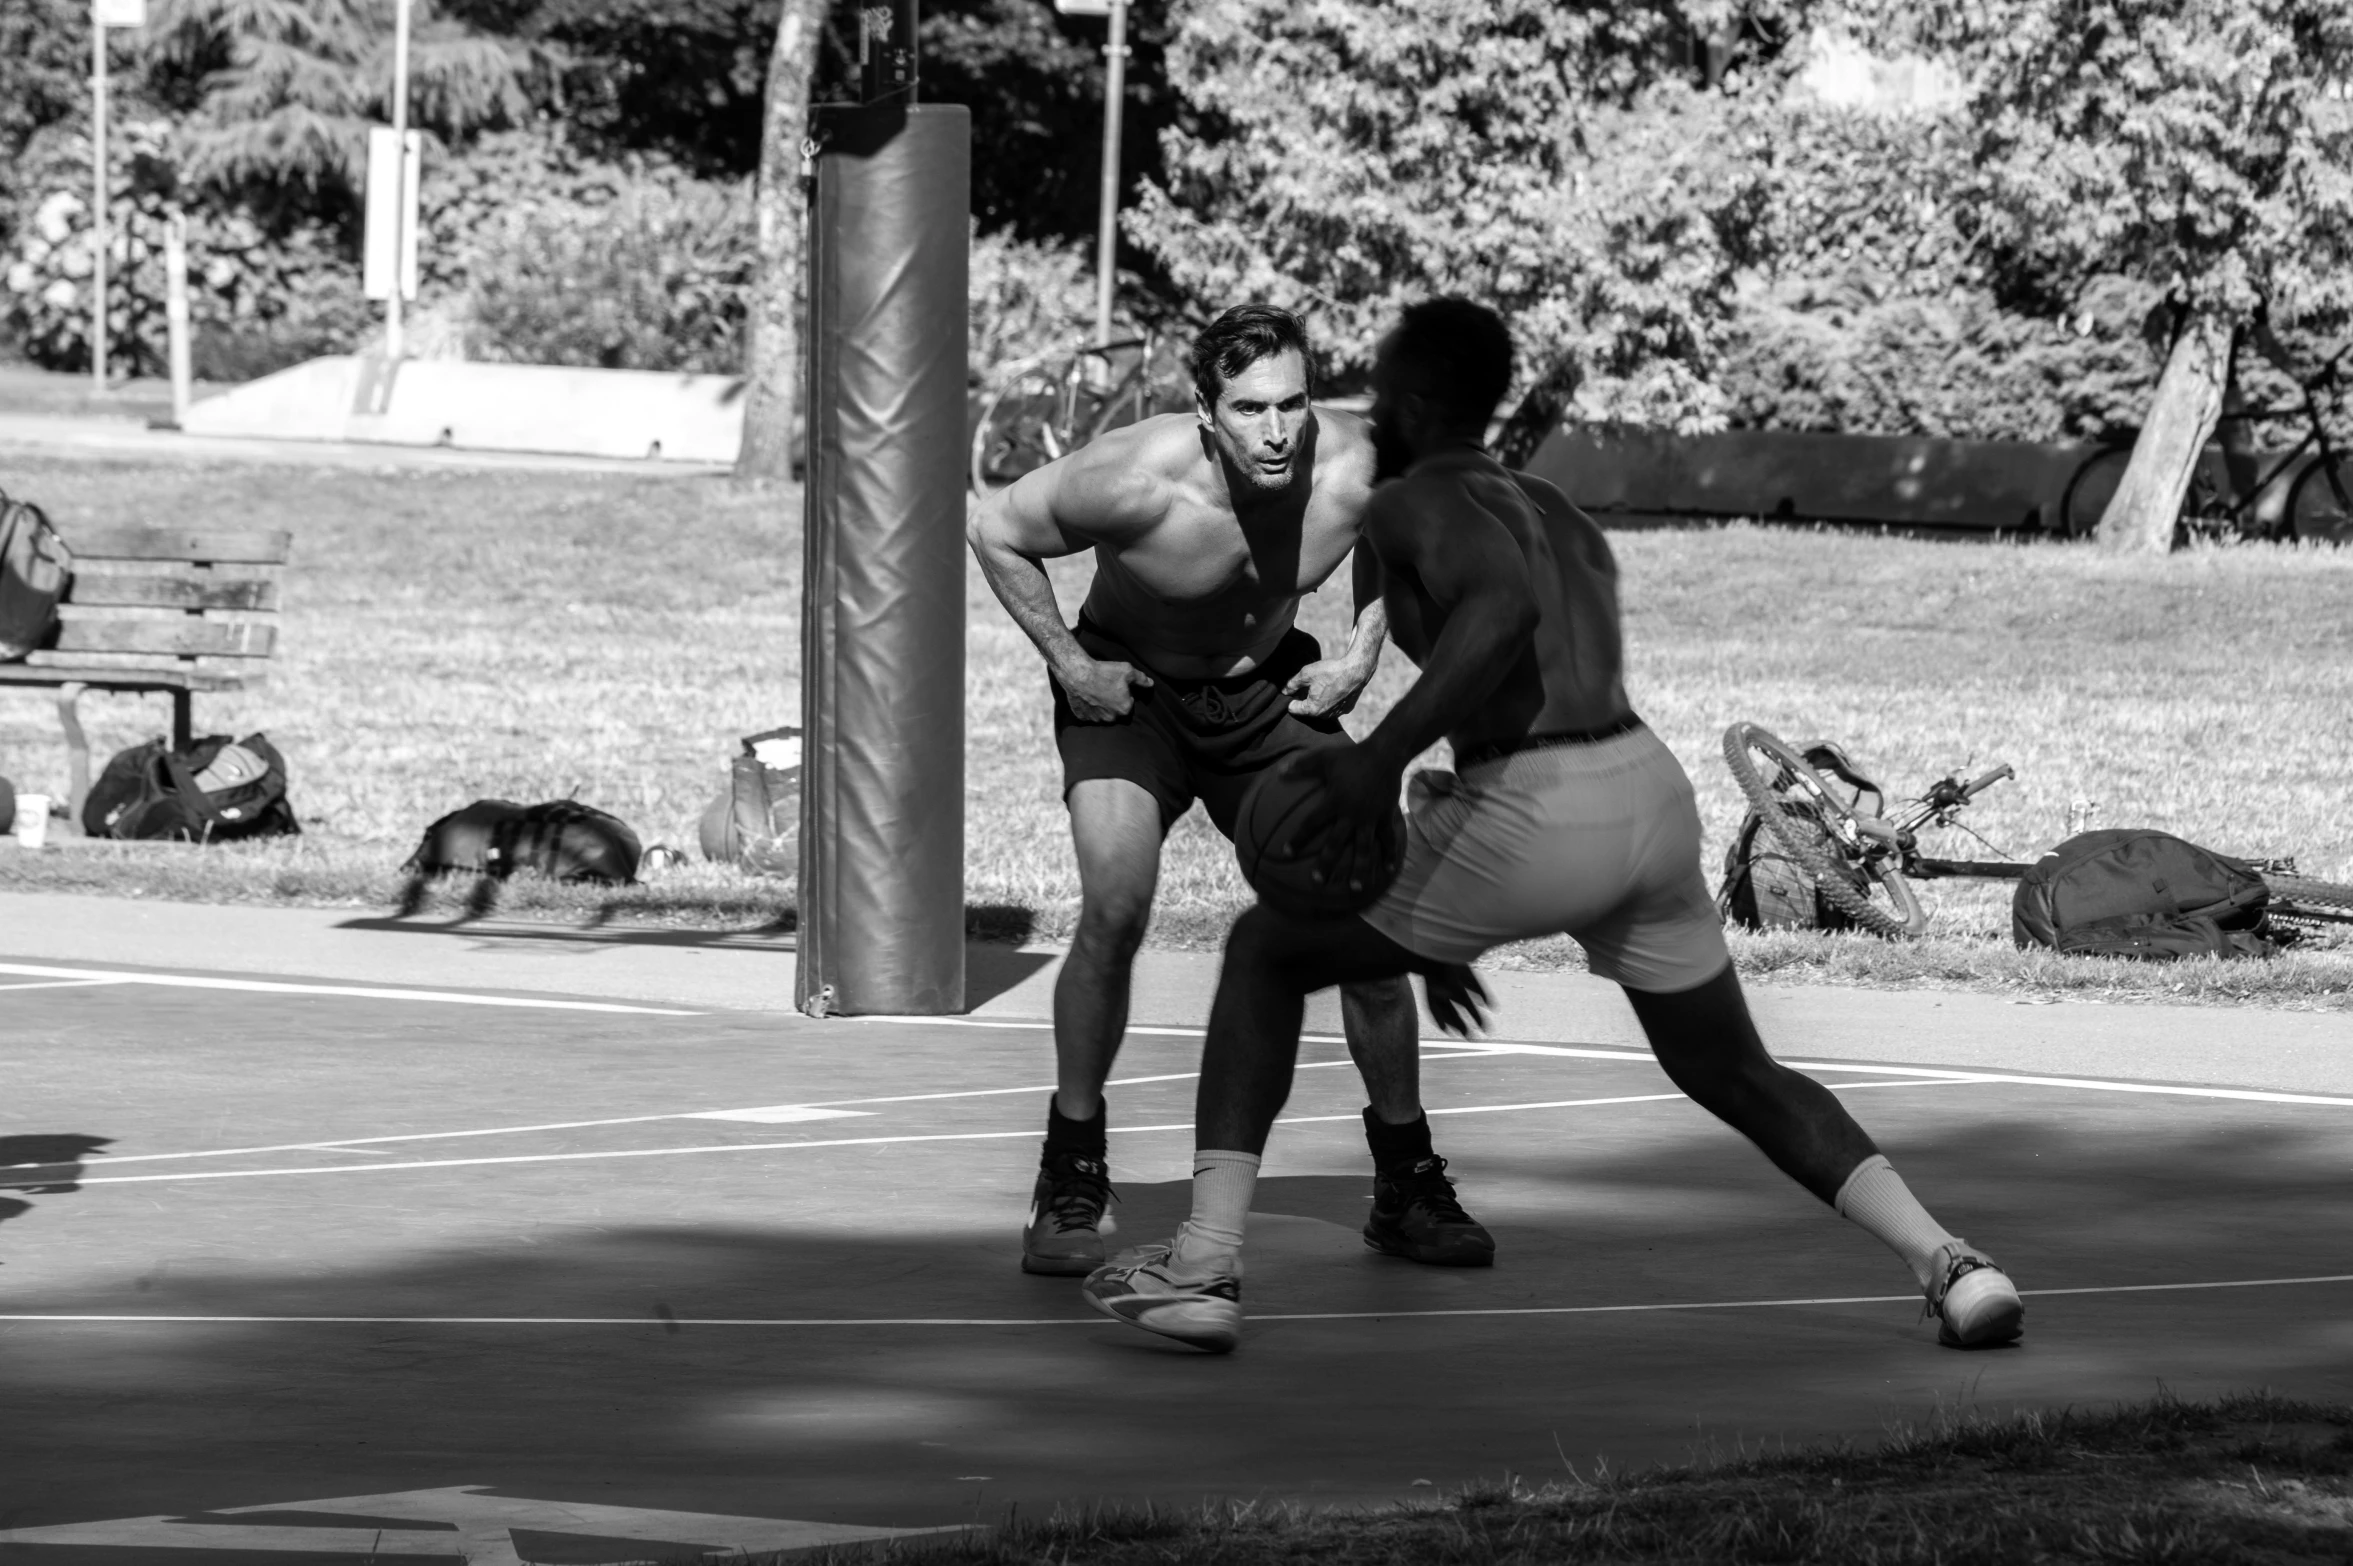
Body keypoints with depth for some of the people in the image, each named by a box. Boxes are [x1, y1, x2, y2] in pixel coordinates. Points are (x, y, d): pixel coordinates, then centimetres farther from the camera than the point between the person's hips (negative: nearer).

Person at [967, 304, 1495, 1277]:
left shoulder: (1354, 468, -22)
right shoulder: (1139, 481, -32)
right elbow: (997, 529, -15)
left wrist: (1362, 652, -3)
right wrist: (1067, 663, -14)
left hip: (1270, 692, 3)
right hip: (1128, 691, -3)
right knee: (1115, 910, -25)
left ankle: (1407, 1187, 15)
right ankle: (1071, 1184, -7)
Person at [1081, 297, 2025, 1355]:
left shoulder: (1414, 503, -2)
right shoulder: (1559, 518, 25)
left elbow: (1502, 605, -24)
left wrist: (1383, 755, -29)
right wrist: (1454, 930, 37)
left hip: (1534, 825, -7)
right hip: (1653, 793, 7)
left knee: (1265, 953, 13)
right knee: (1736, 1075, 26)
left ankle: (1203, 1265, 3)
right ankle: (1951, 1265, 10)